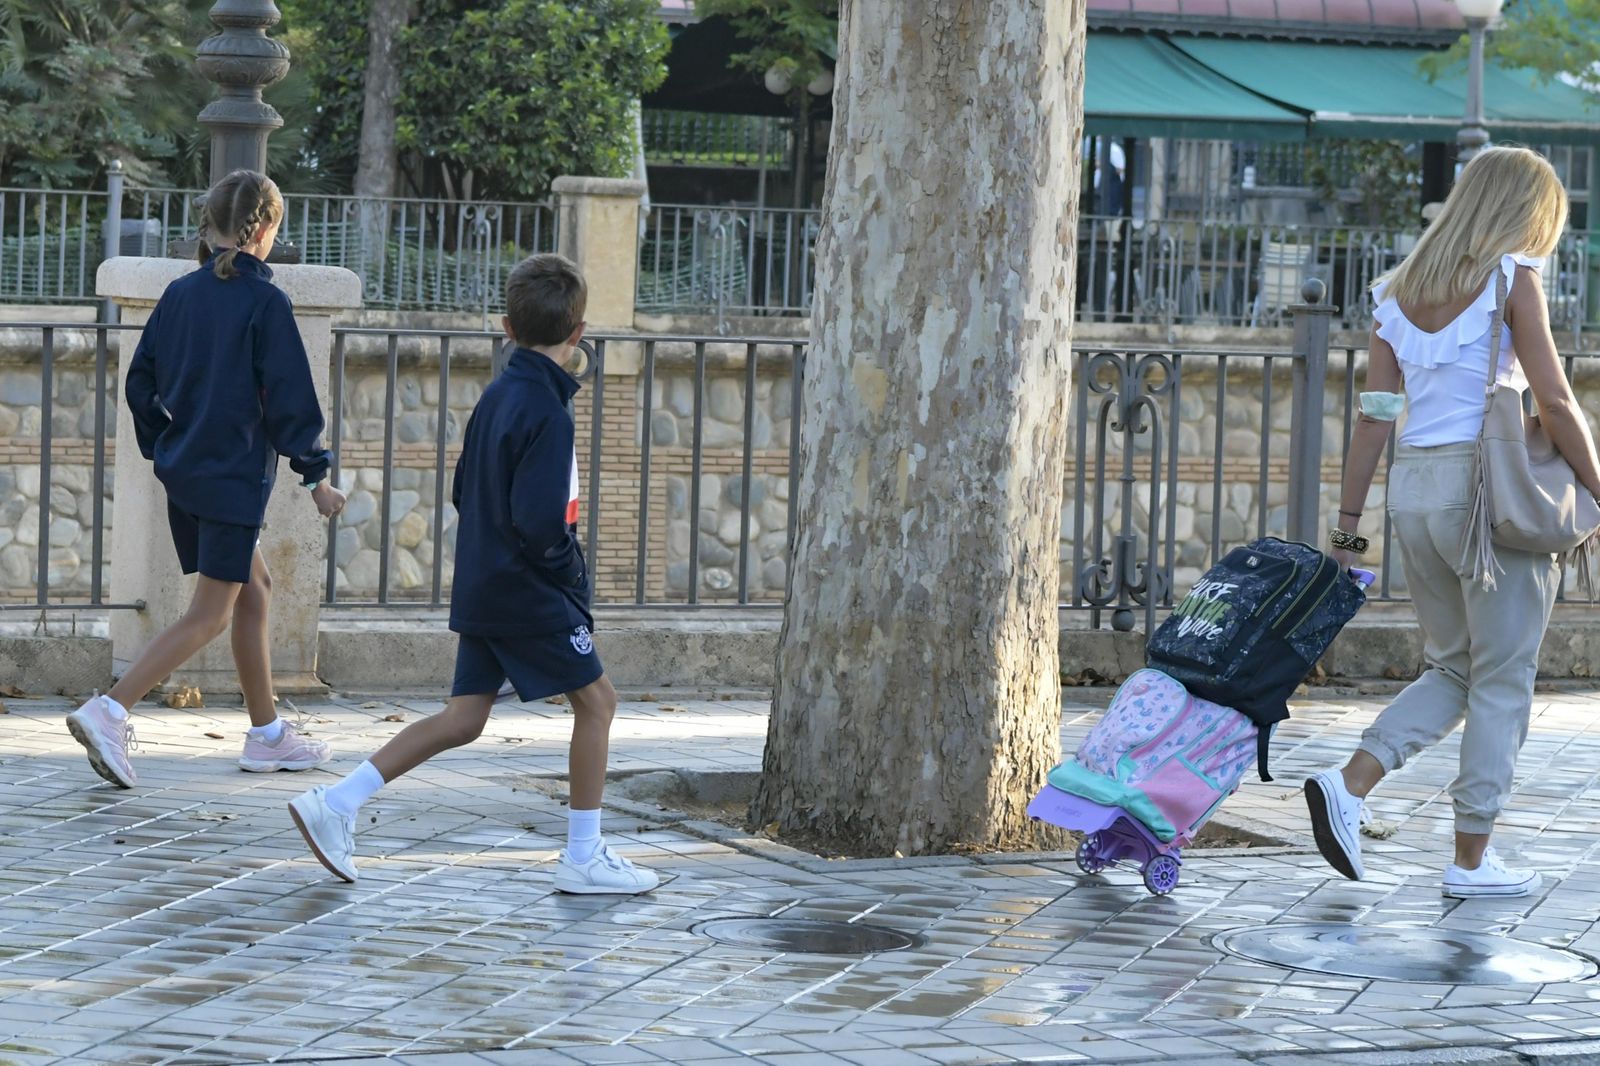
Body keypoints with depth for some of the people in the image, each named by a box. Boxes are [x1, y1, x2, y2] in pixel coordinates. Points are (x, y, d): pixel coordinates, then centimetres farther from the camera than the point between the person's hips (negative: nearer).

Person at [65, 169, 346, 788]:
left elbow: (140, 382, 10)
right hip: (235, 476, -8)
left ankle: (267, 736, 24)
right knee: (210, 615, -5)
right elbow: (289, 398, -13)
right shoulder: (265, 302, -13)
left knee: (254, 591, 19)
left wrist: (162, 448, 22)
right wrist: (315, 475, -5)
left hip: (182, 474, 8)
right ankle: (109, 713, -19)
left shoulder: (180, 294, 6)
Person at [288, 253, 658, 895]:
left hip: (481, 584, 9)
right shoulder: (546, 413, -18)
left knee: (463, 718, 10)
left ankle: (334, 805, 4)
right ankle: (584, 858, 7)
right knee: (596, 699, 4)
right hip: (531, 593, -8)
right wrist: (569, 570, -9)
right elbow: (540, 521, -25)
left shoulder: (496, 396, 9)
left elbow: (465, 491, 17)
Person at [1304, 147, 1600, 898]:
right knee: (1503, 681, 5)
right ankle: (1471, 859, 7)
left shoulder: (1401, 291, 11)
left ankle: (1349, 785, 0)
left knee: (1453, 669, 19)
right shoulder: (1511, 279, -7)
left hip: (1413, 489, 6)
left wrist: (1348, 526, 11)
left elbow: (1374, 417, 9)